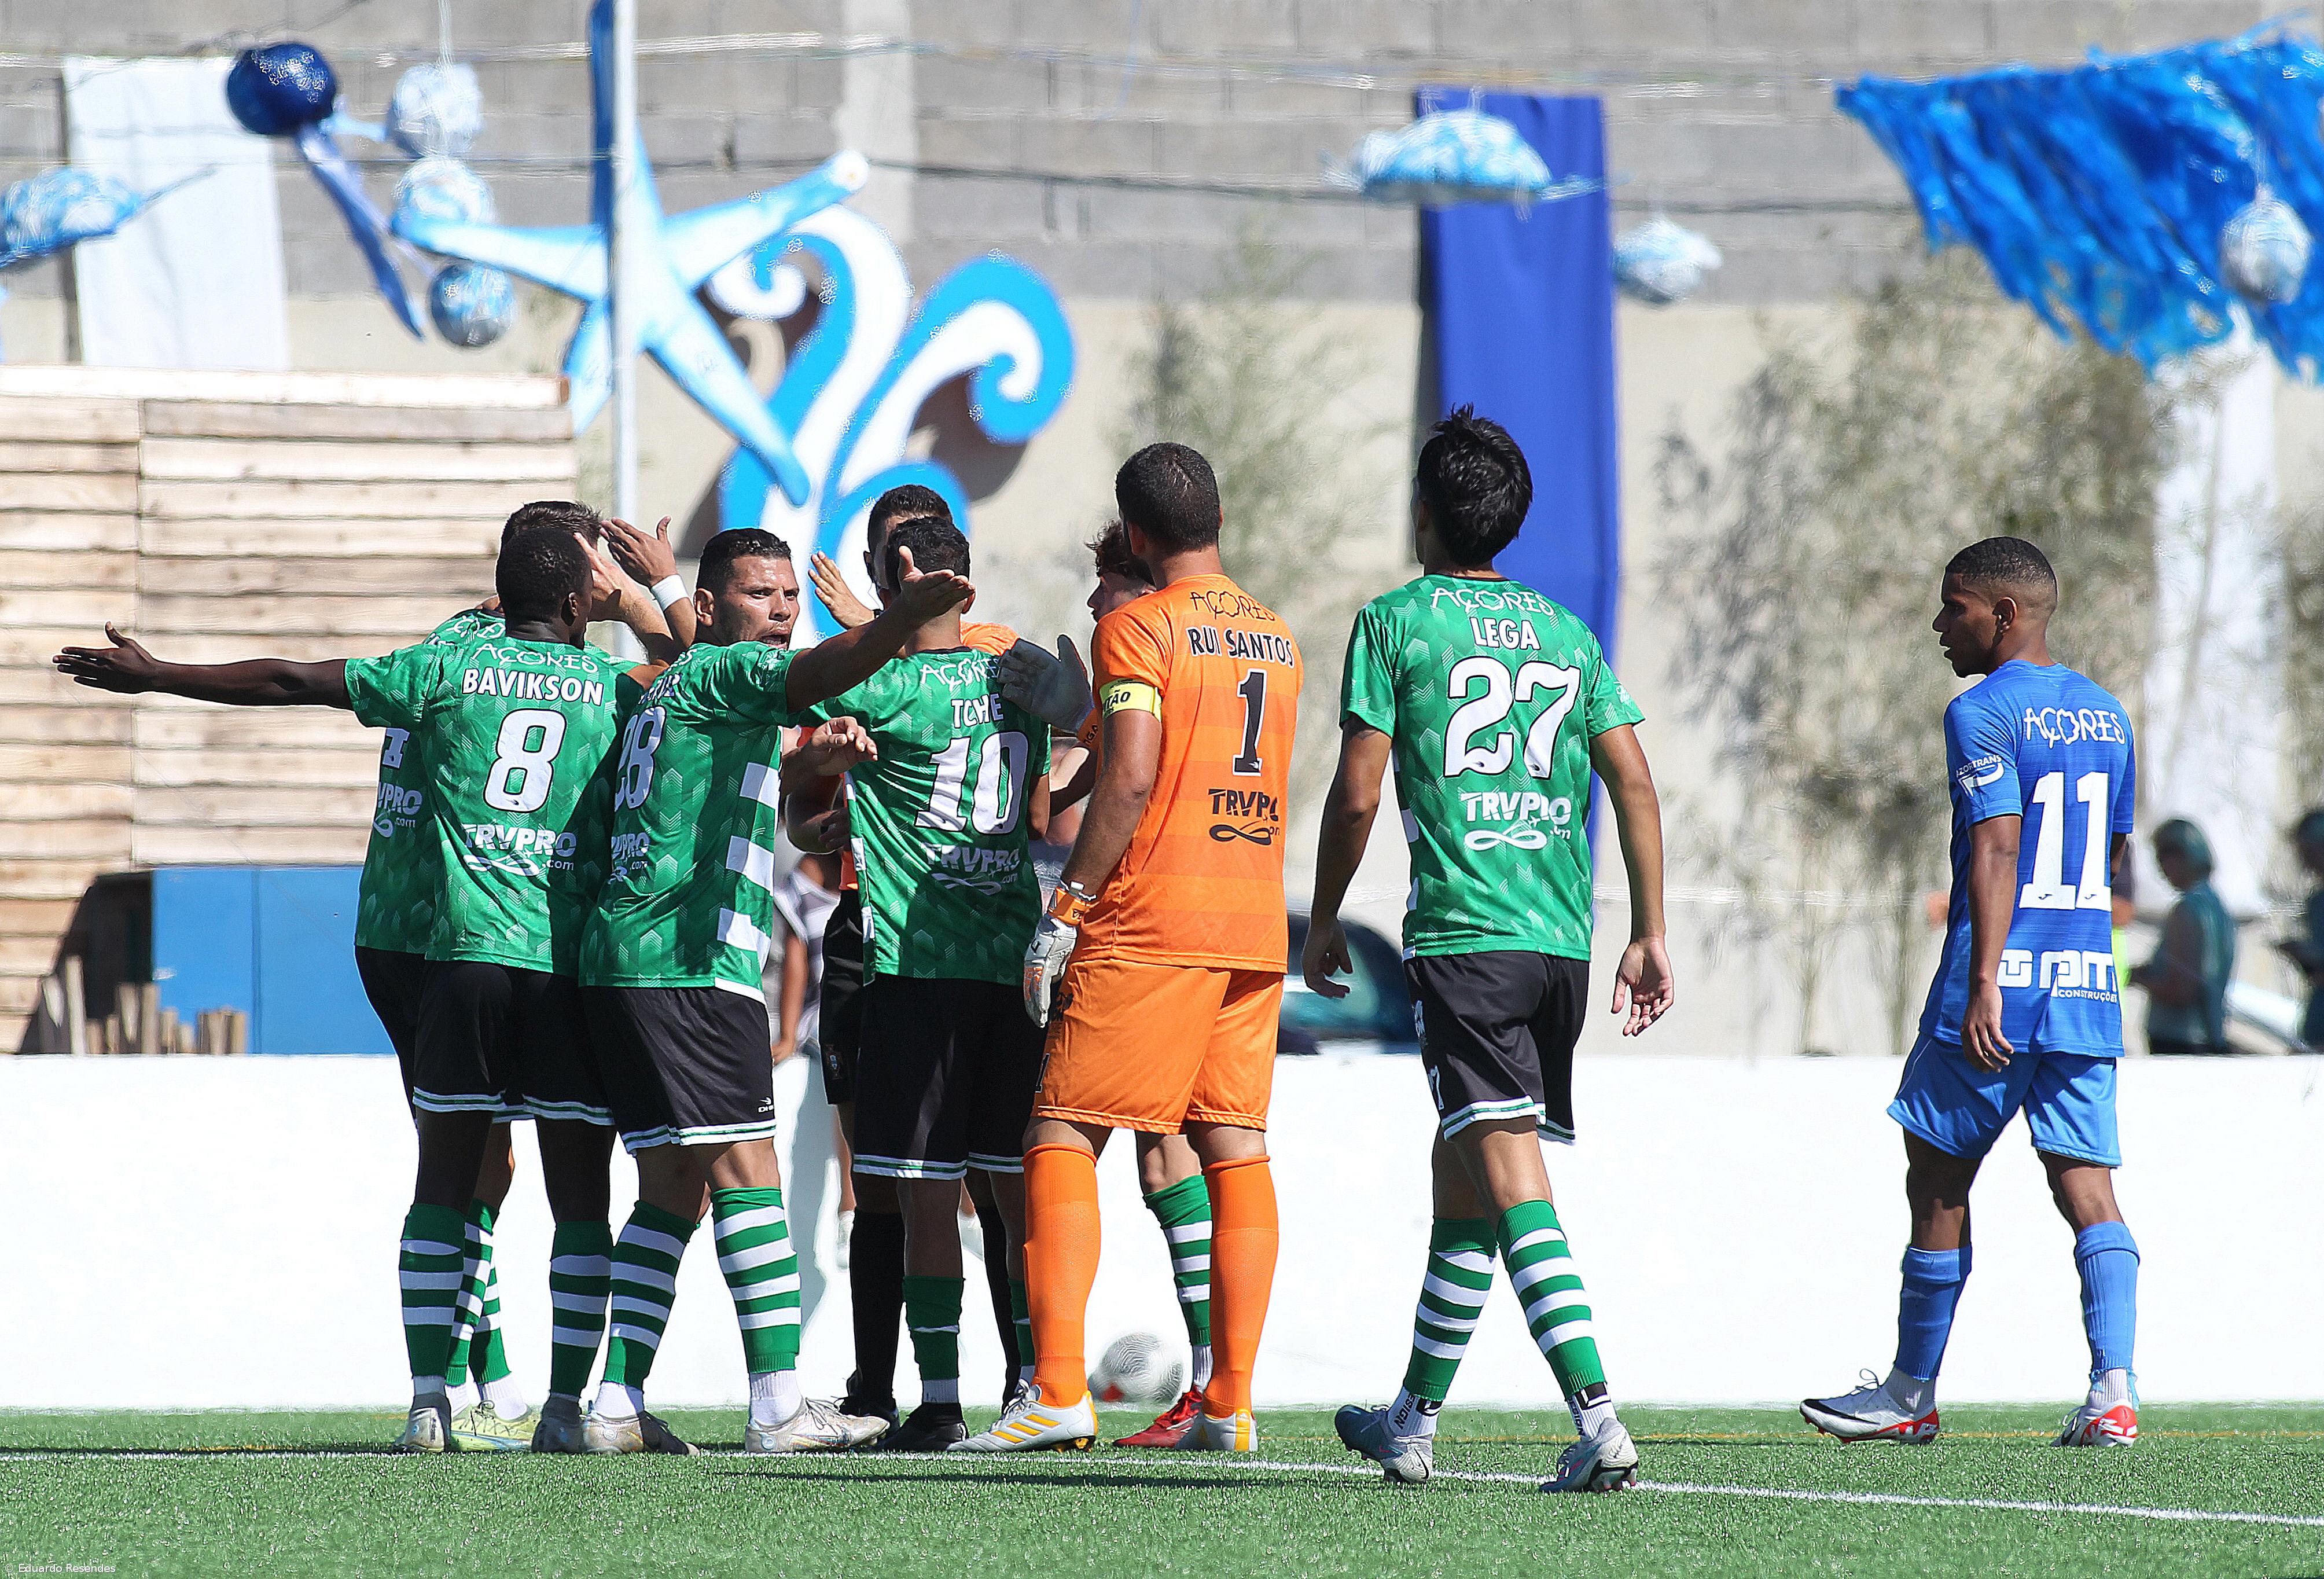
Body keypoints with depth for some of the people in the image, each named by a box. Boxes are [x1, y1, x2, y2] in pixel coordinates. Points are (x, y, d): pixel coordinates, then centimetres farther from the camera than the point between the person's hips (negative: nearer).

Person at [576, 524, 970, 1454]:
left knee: (674, 1187, 11)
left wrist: (804, 757, 35)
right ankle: (779, 1405, -19)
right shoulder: (717, 672, -6)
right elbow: (812, 674, -27)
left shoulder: (670, 690, 23)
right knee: (745, 1170, -13)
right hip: (690, 962, -10)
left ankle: (618, 1404, 7)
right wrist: (896, 623, -43)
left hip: (622, 961, 10)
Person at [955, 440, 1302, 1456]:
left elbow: (1130, 781, -16)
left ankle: (1058, 1391, -13)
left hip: (1150, 918, -7)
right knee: (1235, 1151, 6)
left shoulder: (1137, 629, -7)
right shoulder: (1274, 637, 15)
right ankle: (1231, 1403, 2)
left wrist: (1065, 910, -13)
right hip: (1256, 920, 7)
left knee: (1062, 1140, -3)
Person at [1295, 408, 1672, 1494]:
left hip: (1461, 935, -6)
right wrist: (1649, 936, 12)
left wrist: (1325, 920, 11)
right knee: (1460, 1168, 16)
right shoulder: (1567, 634, 16)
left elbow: (1358, 793, -2)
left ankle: (1597, 1417, -29)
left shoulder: (1396, 622, 1)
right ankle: (1414, 1420, 26)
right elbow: (1634, 783, 10)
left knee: (1509, 1167, -14)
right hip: (1560, 938, 6)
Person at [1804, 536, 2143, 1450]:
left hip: (2001, 991, -7)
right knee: (2086, 1183, 1)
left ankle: (1911, 1394, 15)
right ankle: (2114, 1392, -13)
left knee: (1938, 1181, 6)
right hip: (2088, 992, 7)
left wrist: (1984, 983, -22)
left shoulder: (1983, 714, -9)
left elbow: (1997, 850, -18)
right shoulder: (2105, 715, 15)